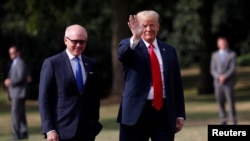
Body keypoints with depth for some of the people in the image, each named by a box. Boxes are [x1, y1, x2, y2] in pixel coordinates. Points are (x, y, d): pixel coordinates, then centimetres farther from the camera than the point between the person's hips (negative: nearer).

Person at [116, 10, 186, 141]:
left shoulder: (169, 50, 12)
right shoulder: (129, 46, 2)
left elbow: (177, 84, 12)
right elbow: (122, 54, -24)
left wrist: (180, 114, 8)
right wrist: (135, 38, -44)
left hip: (165, 112, 3)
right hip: (137, 111, -3)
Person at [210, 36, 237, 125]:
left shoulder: (232, 54, 4)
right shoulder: (215, 55, 13)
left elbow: (233, 68, -3)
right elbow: (212, 69, 9)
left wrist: (224, 77, -14)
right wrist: (218, 77, -9)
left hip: (228, 82, -3)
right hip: (218, 82, 3)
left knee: (231, 101, -8)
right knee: (220, 102, 1)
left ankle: (233, 120, -5)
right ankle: (223, 120, 6)